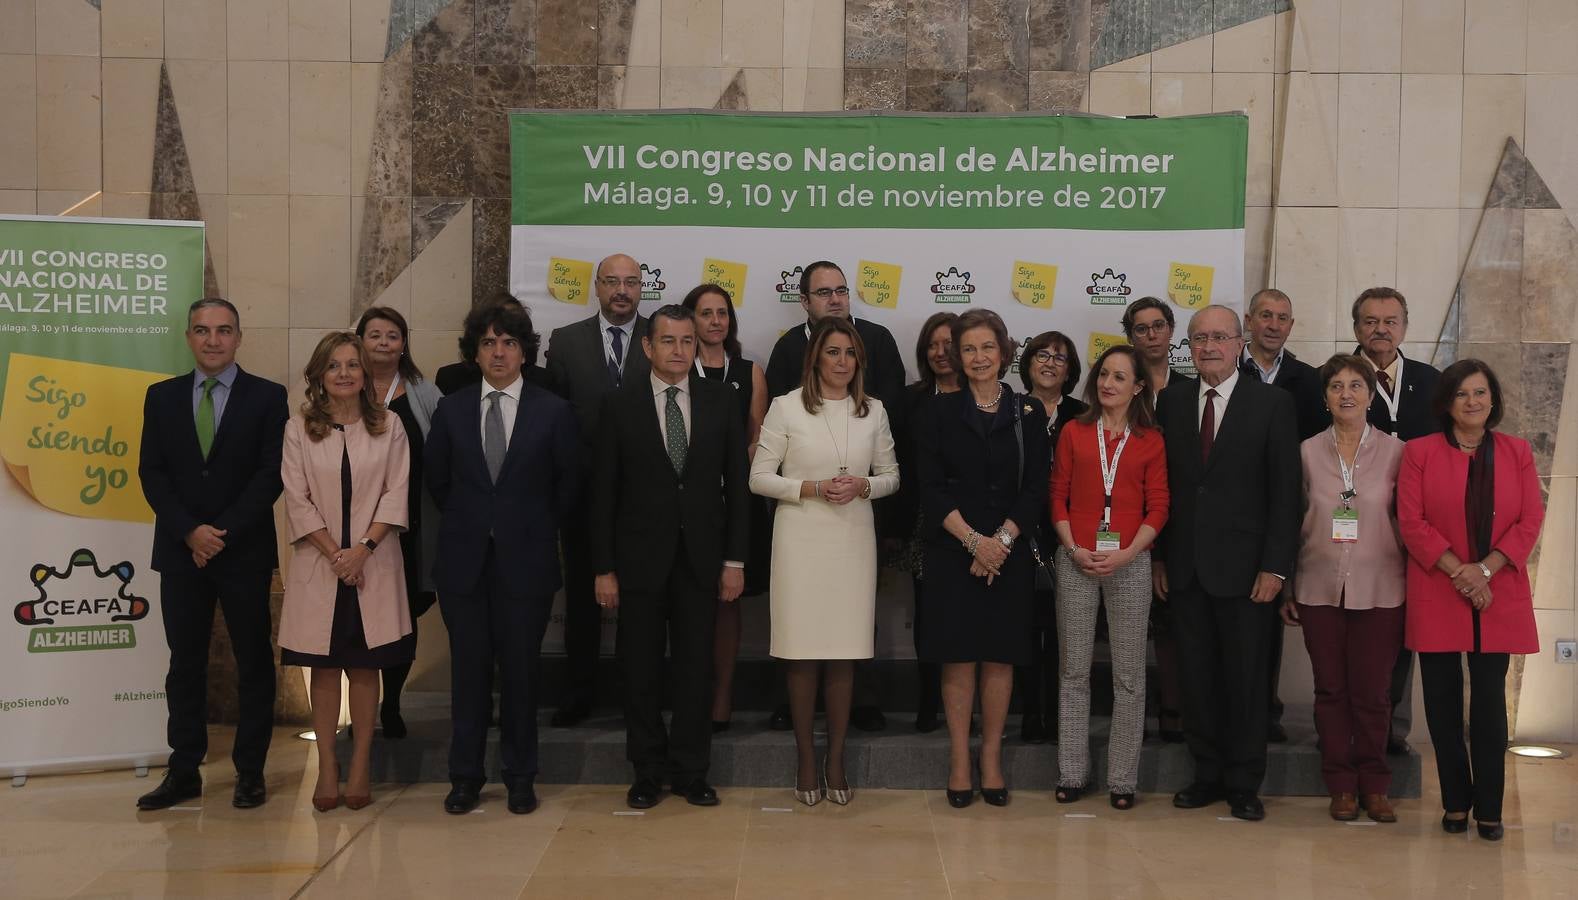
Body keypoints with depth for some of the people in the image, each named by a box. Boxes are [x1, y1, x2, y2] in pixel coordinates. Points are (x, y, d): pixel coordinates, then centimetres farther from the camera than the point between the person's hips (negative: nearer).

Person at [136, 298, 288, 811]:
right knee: (185, 663, 7)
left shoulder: (267, 397, 0)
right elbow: (152, 472, 4)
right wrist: (190, 531, -9)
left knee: (253, 663, 4)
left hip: (245, 552, -2)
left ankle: (250, 771, 12)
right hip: (180, 551, 3)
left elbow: (271, 475, -6)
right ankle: (184, 772, 14)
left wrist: (225, 533, -13)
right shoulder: (162, 397, 9)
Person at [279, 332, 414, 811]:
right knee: (323, 667, 3)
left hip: (373, 562, 0)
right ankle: (327, 766, 9)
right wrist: (334, 553, -9)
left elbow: (396, 494, 0)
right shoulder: (299, 429, 3)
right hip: (319, 563, 0)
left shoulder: (389, 428, 4)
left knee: (365, 666, 3)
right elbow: (297, 500, 0)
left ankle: (360, 764, 10)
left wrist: (363, 547, -11)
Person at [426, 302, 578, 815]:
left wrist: (537, 529, 7)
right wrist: (466, 522, 12)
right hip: (464, 559, 2)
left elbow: (567, 483, 6)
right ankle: (466, 777, 16)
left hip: (525, 560, -1)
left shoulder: (553, 412, 0)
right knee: (468, 668, 6)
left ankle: (520, 778, 15)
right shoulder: (452, 410, 6)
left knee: (521, 668, 4)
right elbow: (435, 477, 14)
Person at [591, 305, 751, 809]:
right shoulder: (620, 406, -1)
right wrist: (603, 568, -4)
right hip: (640, 555, -1)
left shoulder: (720, 402, 3)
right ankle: (648, 772, 20)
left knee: (696, 668, 6)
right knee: (641, 669, 7)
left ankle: (691, 772, 18)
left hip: (701, 556, 1)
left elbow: (736, 483, 4)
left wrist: (735, 560, -1)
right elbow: (604, 492, -1)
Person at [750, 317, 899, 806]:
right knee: (803, 653, 1)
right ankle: (806, 756, 15)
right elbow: (759, 477, -1)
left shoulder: (873, 411, 7)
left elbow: (891, 475, 13)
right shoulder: (786, 407, -1)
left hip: (853, 540, 2)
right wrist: (810, 488, -14)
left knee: (844, 653, 5)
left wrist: (862, 486, -7)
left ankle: (836, 757, 16)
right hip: (801, 539, -2)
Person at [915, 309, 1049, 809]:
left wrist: (1001, 540, -12)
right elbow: (931, 488, -3)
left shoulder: (1027, 413, 6)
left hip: (1010, 553, 1)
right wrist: (974, 540, -13)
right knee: (958, 658, 1)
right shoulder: (939, 412, 3)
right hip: (952, 552, -1)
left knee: (999, 657, 4)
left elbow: (1035, 489, 1)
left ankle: (992, 758, 15)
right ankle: (959, 762, 10)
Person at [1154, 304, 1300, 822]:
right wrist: (1156, 556, 4)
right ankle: (1208, 775, 21)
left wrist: (1275, 566, -10)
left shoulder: (1272, 404, -2)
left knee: (1246, 678, 5)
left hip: (1243, 566, -3)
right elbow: (1161, 484, 9)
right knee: (1196, 677, 9)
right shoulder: (1171, 401, 8)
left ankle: (1244, 785, 16)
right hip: (1185, 566, 3)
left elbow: (1284, 492, -4)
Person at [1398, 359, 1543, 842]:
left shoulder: (1517, 452, 7)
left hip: (1499, 596, 1)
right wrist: (1458, 570, -13)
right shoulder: (1419, 452, 1)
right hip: (1437, 597, -1)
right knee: (1443, 701, 3)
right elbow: (1411, 521, -5)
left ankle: (1489, 808, 10)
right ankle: (1456, 802, 15)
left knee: (1490, 700, 1)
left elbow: (1530, 521, 1)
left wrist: (1486, 569, -11)